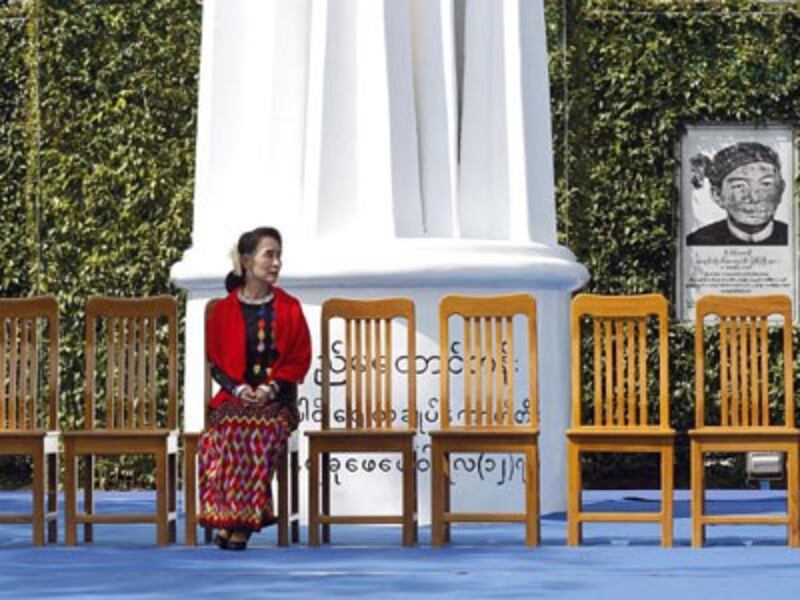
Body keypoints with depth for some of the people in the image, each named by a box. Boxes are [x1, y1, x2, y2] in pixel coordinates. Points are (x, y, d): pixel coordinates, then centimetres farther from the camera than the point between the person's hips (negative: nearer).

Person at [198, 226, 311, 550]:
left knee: (263, 429, -33)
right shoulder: (224, 310, 9)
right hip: (234, 397, 1)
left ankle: (242, 523, -31)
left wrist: (272, 388, -11)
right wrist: (238, 389, -10)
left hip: (277, 399, 0)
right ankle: (229, 517, -29)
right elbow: (216, 361, 9)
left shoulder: (289, 308, 9)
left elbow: (300, 359, 5)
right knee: (229, 430, -33)